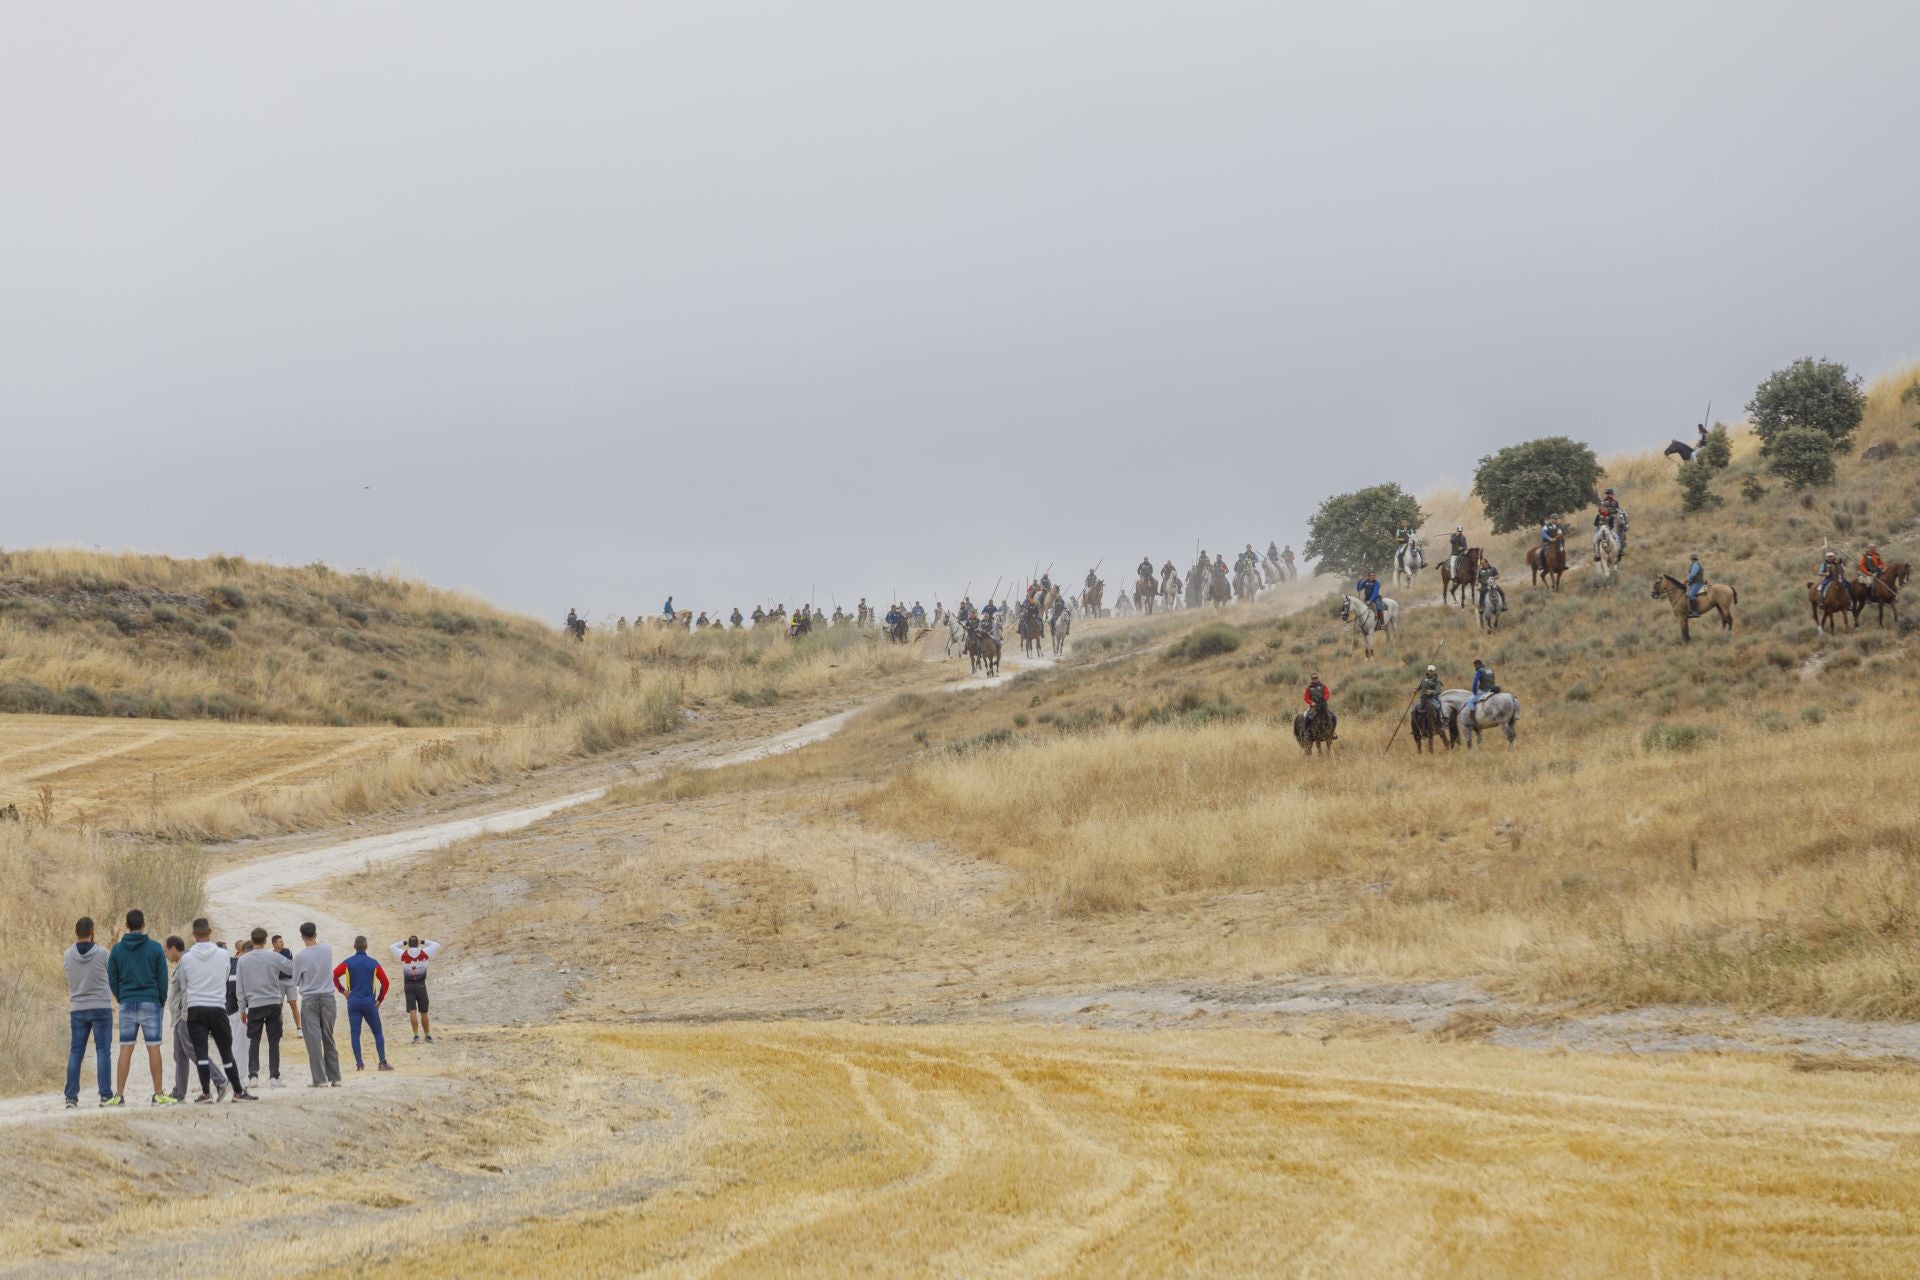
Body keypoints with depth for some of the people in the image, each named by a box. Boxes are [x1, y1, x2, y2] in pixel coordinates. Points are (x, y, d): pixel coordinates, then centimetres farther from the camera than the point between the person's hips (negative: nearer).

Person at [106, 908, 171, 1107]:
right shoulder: (155, 948, -3)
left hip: (127, 1003, 2)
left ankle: (119, 1095, -1)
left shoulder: (117, 949, 3)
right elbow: (163, 978, -1)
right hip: (150, 1002, -2)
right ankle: (158, 1094, -1)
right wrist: (162, 1001, 11)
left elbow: (112, 979, 5)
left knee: (125, 1049, 2)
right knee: (153, 1048, 0)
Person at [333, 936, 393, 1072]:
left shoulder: (348, 962, 1)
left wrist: (341, 990, 3)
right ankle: (383, 1062, 0)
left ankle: (359, 1063, -5)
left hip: (353, 1003, 0)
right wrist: (380, 1000, 14)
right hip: (369, 1003, 0)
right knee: (378, 1033, 8)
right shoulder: (373, 963, 2)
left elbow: (334, 975, -9)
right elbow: (385, 982, 3)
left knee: (355, 1033, 3)